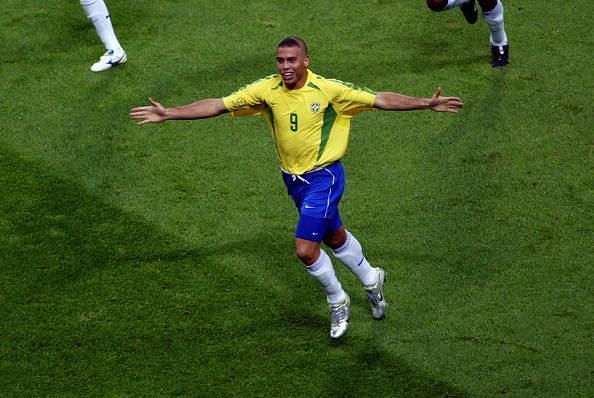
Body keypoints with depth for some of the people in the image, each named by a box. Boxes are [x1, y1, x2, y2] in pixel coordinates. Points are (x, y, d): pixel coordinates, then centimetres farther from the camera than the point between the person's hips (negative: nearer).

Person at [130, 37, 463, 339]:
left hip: (324, 177, -5)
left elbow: (380, 100, -13)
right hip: (293, 178, 5)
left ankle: (338, 302, 15)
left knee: (306, 249, -13)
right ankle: (371, 280, 49)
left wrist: (426, 103, -21)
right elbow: (218, 105, -8)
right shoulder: (267, 90, -8)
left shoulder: (329, 90, -17)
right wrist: (169, 114, -13)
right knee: (335, 238, 21)